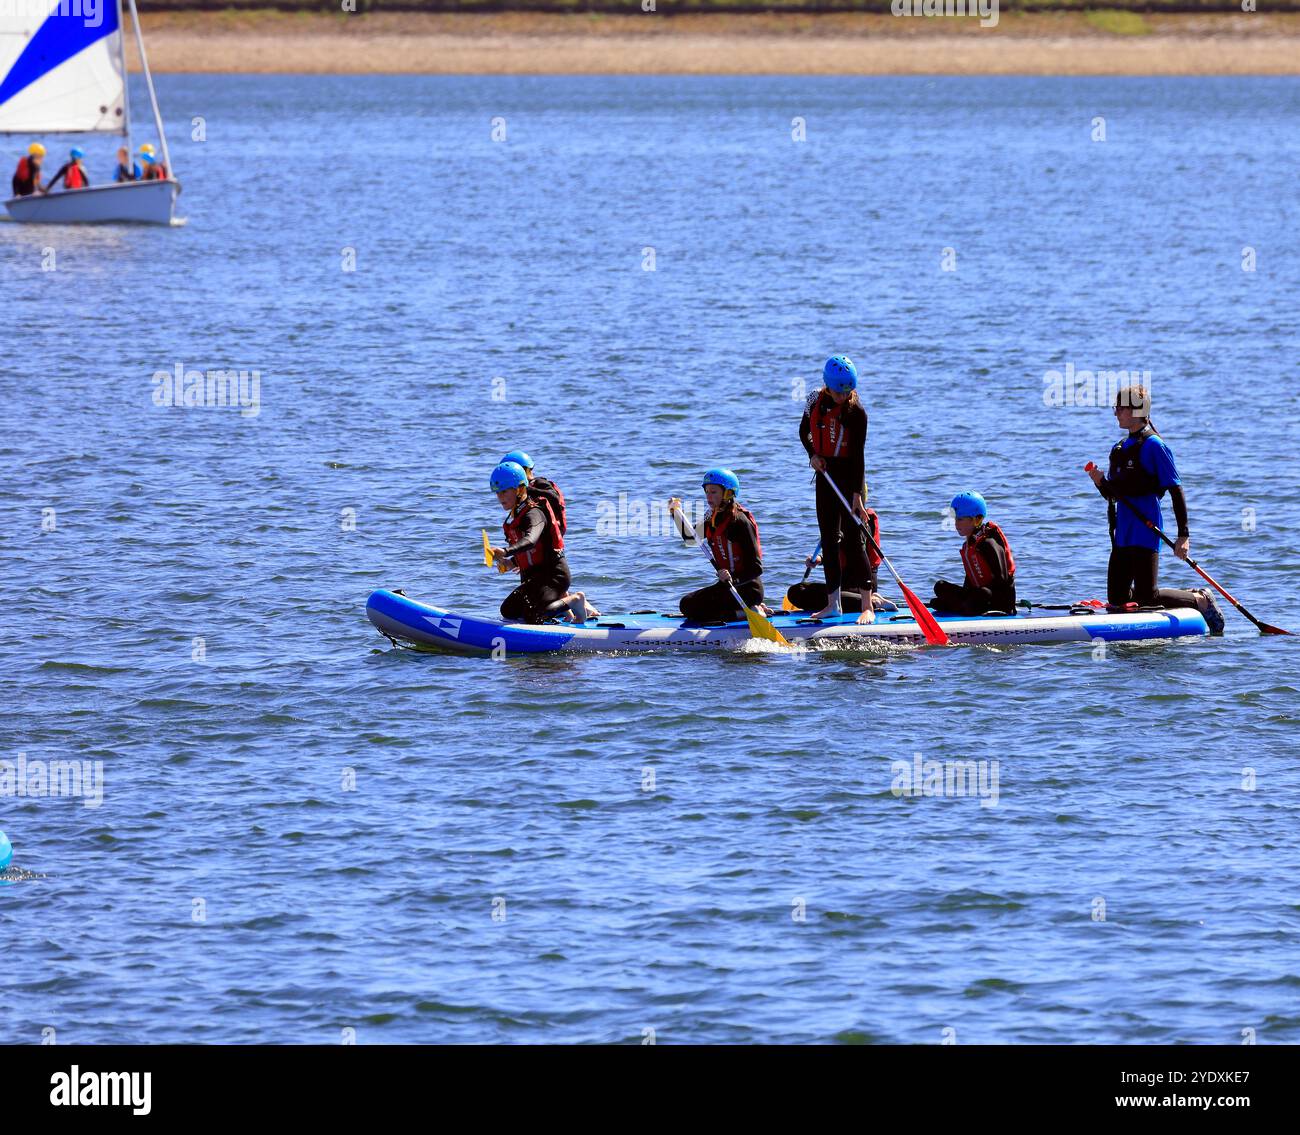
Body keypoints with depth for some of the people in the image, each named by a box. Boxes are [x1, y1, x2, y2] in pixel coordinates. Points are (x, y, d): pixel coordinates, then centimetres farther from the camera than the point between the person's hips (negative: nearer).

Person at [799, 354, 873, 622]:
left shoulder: (856, 412, -16)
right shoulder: (816, 401, 1)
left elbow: (858, 455, -18)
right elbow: (804, 431, 18)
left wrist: (857, 495, -23)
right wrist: (813, 455, -1)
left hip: (849, 477, -6)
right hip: (825, 475, 6)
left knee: (852, 540, -10)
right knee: (829, 539, 9)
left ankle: (867, 606, -8)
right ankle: (833, 603, 17)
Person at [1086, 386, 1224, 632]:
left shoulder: (1154, 446, -9)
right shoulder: (1120, 448, 16)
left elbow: (1176, 491, -12)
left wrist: (1184, 535, -17)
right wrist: (1100, 482, -4)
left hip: (1145, 531, -9)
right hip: (1123, 533, 9)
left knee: (1146, 598, -11)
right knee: (1117, 600, 8)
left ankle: (1200, 599, 13)